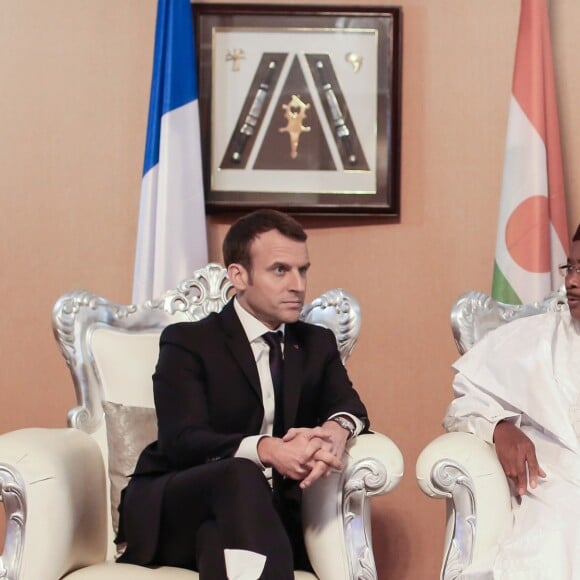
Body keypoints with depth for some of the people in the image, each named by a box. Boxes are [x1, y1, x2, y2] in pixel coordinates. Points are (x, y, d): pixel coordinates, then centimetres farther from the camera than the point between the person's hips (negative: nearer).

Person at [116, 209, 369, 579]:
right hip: (171, 511, -2)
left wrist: (337, 430, -23)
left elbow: (348, 406, 4)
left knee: (222, 537, -37)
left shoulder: (317, 344, 17)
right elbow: (182, 441, -14)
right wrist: (266, 450, -33)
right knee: (240, 475, -37)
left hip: (263, 512, 2)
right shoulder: (188, 342, -1)